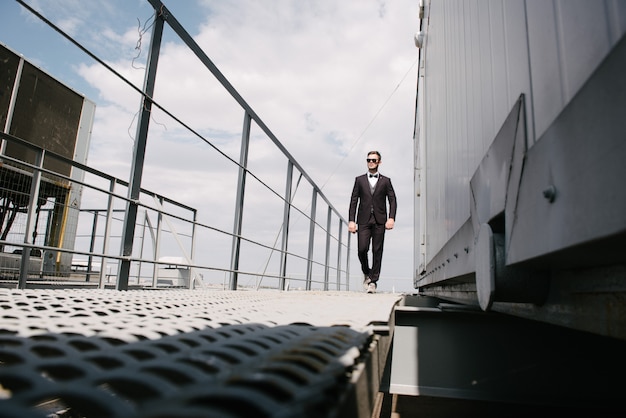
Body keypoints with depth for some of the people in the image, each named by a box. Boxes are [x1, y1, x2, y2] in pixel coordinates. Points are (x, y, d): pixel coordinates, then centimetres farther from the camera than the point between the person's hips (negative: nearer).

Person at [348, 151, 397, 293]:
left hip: (379, 221, 0)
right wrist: (351, 220, -2)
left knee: (377, 251, -1)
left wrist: (391, 218, -9)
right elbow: (353, 201, 8)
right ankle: (366, 273, 19)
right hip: (364, 220, 0)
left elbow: (392, 200, 6)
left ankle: (373, 281, 7)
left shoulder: (385, 181, 11)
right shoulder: (359, 180, 12)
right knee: (362, 249, -9)